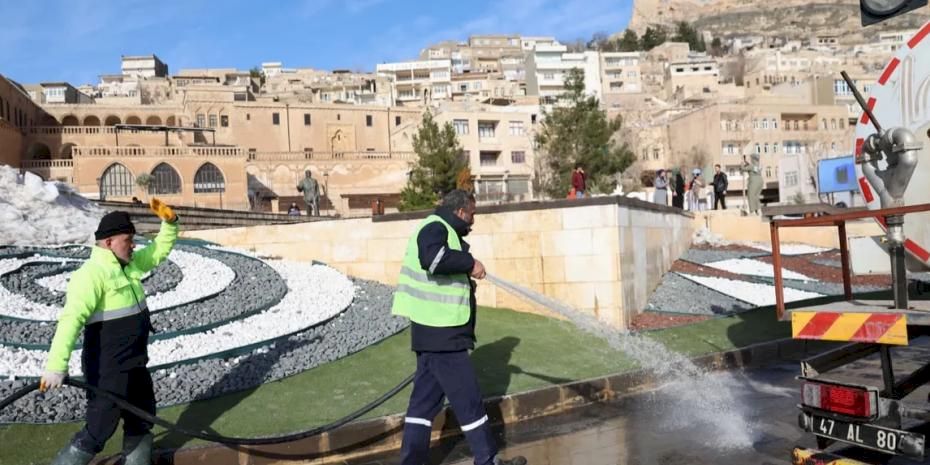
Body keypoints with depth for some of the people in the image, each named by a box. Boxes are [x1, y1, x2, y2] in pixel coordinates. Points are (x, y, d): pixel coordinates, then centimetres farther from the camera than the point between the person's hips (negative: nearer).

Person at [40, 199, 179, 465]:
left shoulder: (130, 264, 6)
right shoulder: (92, 274, -21)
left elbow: (161, 250, 17)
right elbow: (71, 319, -30)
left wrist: (169, 221, -1)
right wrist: (56, 366, -38)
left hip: (135, 365, 9)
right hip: (108, 371, -9)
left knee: (142, 422, 22)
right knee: (97, 433, -2)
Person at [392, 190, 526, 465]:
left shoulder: (445, 231, 20)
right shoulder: (435, 228, -13)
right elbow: (432, 257, -33)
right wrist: (470, 263, -23)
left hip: (436, 331, 11)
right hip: (440, 332, -11)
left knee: (426, 396, 14)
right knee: (467, 397, 0)